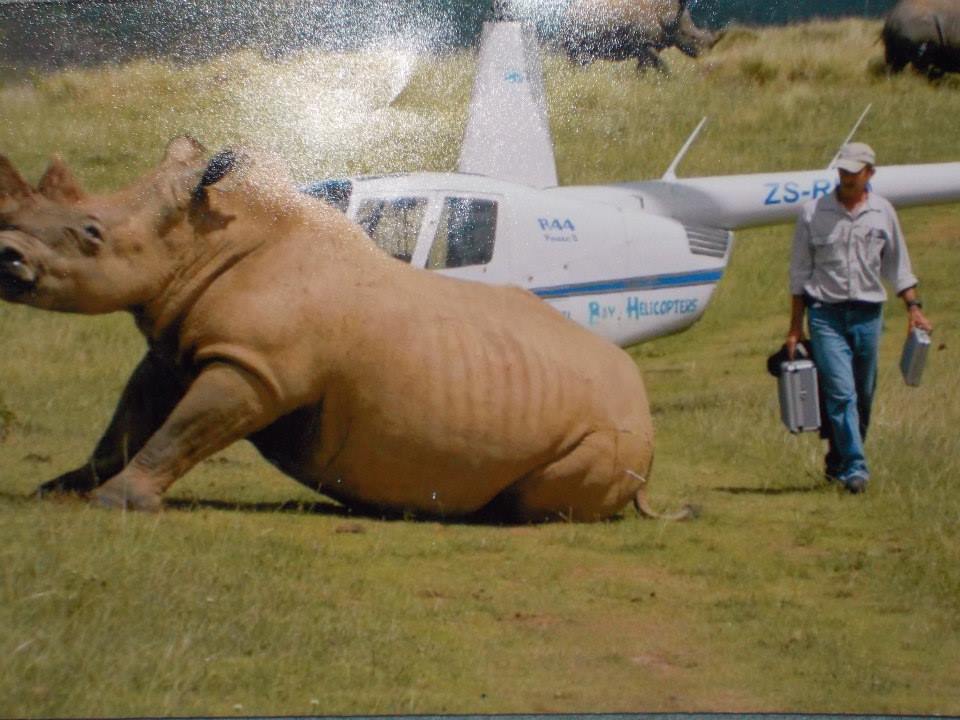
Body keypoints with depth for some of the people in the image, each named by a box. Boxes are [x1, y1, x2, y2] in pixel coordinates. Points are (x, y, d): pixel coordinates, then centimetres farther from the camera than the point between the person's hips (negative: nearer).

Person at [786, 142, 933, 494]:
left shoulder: (883, 213, 5)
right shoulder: (813, 213, -1)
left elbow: (897, 266, 16)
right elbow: (799, 273, 5)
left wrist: (914, 307, 8)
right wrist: (795, 327, 4)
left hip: (868, 313, 3)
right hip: (826, 313, -3)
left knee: (863, 396, 8)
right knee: (841, 392, -14)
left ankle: (838, 462, 23)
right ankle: (854, 467, -16)